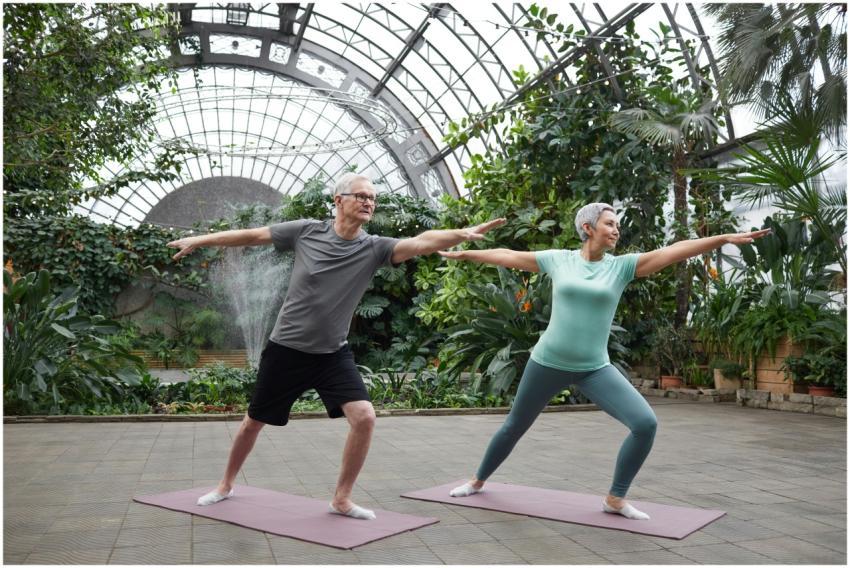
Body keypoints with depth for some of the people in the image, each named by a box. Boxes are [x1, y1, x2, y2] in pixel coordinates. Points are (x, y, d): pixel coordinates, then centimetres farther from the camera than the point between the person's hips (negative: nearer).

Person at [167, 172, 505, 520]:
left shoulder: (373, 248, -10)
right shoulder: (306, 231, -10)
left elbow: (422, 242, -25)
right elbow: (253, 236, 1)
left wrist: (463, 233, -42)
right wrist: (200, 240, 8)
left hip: (333, 354, 1)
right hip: (285, 349, -1)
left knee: (364, 417, -16)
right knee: (254, 423, 13)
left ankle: (342, 499, 4)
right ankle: (226, 485, 40)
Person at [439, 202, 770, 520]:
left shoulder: (622, 265, 0)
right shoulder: (559, 260, -1)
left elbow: (674, 251, -9)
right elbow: (508, 256, 8)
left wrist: (726, 238, -16)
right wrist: (464, 254, 17)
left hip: (594, 369, 1)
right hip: (548, 363, -1)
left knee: (646, 424, -15)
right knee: (514, 427, 15)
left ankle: (615, 499, 4)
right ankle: (478, 481, 40)